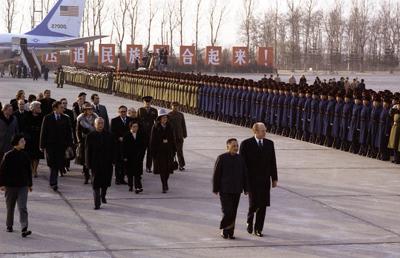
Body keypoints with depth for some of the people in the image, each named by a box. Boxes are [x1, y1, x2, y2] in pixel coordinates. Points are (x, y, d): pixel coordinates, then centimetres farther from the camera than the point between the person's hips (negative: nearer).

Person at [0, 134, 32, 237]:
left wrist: (30, 184, 17)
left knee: (23, 207, -9)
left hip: (23, 186, 2)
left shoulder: (25, 155, 4)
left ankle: (24, 229, -17)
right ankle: (9, 226, 31)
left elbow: (29, 170, 13)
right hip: (10, 186, -2)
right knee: (10, 207, 12)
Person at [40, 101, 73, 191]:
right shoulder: (47, 118, 0)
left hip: (61, 146, 2)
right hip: (50, 145, -2)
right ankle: (54, 183, -2)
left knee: (58, 165, 3)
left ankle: (53, 182, 18)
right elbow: (43, 132, 1)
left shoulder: (65, 118, 7)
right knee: (53, 164, -6)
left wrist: (69, 145, 1)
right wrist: (42, 146, -3)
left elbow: (69, 132, 8)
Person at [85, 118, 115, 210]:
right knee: (96, 184, -4)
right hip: (95, 163, -3)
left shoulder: (109, 135, 3)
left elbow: (112, 149, 7)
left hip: (107, 163, 3)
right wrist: (88, 163, -6)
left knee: (105, 182, 15)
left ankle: (103, 196, 41)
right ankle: (97, 203, -3)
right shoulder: (90, 136, -3)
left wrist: (112, 160, 1)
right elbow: (87, 151, -2)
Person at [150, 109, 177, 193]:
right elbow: (152, 141, -4)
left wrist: (174, 150, 7)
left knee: (168, 168, 5)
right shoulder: (155, 128, -4)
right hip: (159, 151, -3)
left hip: (168, 151, 3)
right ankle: (164, 186, 2)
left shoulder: (169, 127, 6)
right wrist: (153, 152, -7)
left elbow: (172, 139, 10)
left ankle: (165, 182, 28)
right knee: (162, 169, -3)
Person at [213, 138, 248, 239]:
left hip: (236, 191, 4)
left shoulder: (240, 159, 6)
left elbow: (244, 174, 12)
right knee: (228, 211, -11)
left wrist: (245, 188, 10)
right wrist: (215, 189, -4)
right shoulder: (221, 158, -6)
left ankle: (230, 232, 15)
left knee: (233, 212, 7)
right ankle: (224, 230, 7)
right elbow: (216, 174, -4)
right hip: (225, 190, -4)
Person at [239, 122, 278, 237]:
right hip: (252, 179, -4)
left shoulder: (269, 143, 7)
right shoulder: (246, 144, -4)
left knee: (263, 204, 2)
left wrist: (274, 178, 7)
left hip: (265, 179, 4)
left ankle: (258, 229, 12)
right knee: (254, 203, -10)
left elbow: (272, 162, 10)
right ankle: (249, 221, 20)